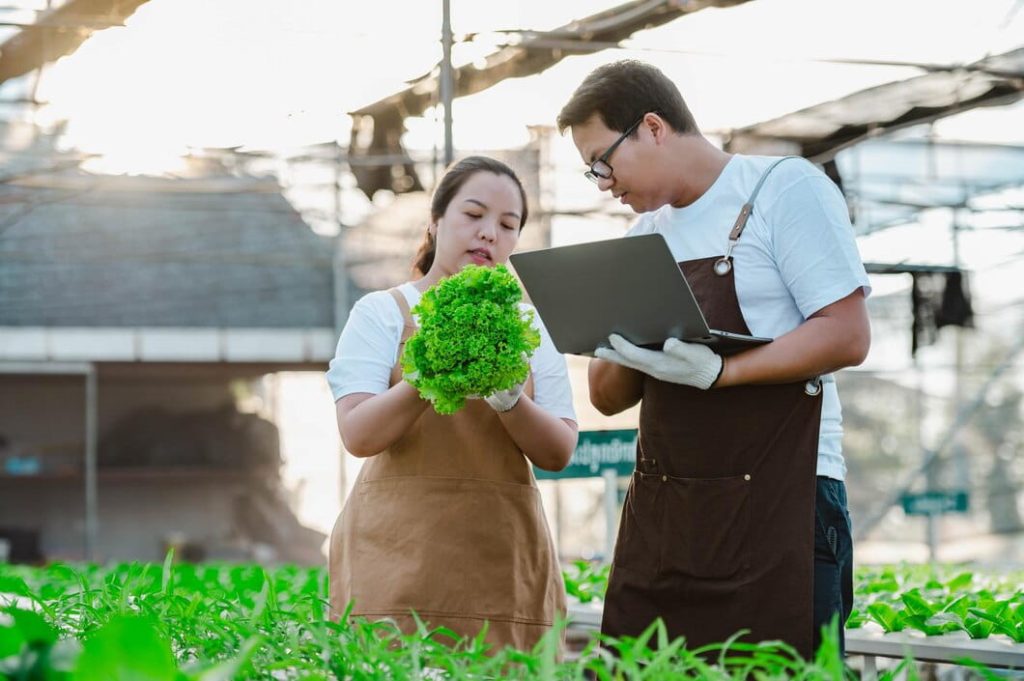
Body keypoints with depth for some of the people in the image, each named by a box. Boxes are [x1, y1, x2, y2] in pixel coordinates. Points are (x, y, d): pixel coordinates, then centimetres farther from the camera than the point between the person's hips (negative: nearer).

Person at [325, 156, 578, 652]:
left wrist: (510, 401, -14)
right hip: (399, 558, -3)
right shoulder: (382, 312, 5)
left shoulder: (529, 327, 14)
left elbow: (558, 453, 5)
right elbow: (357, 435, -8)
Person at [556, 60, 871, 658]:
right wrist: (620, 355, -4)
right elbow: (609, 397, 19)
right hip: (661, 513, 6)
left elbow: (847, 335, -13)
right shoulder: (645, 233, 19)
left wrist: (715, 372, -22)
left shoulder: (785, 189, -3)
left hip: (780, 500, -6)